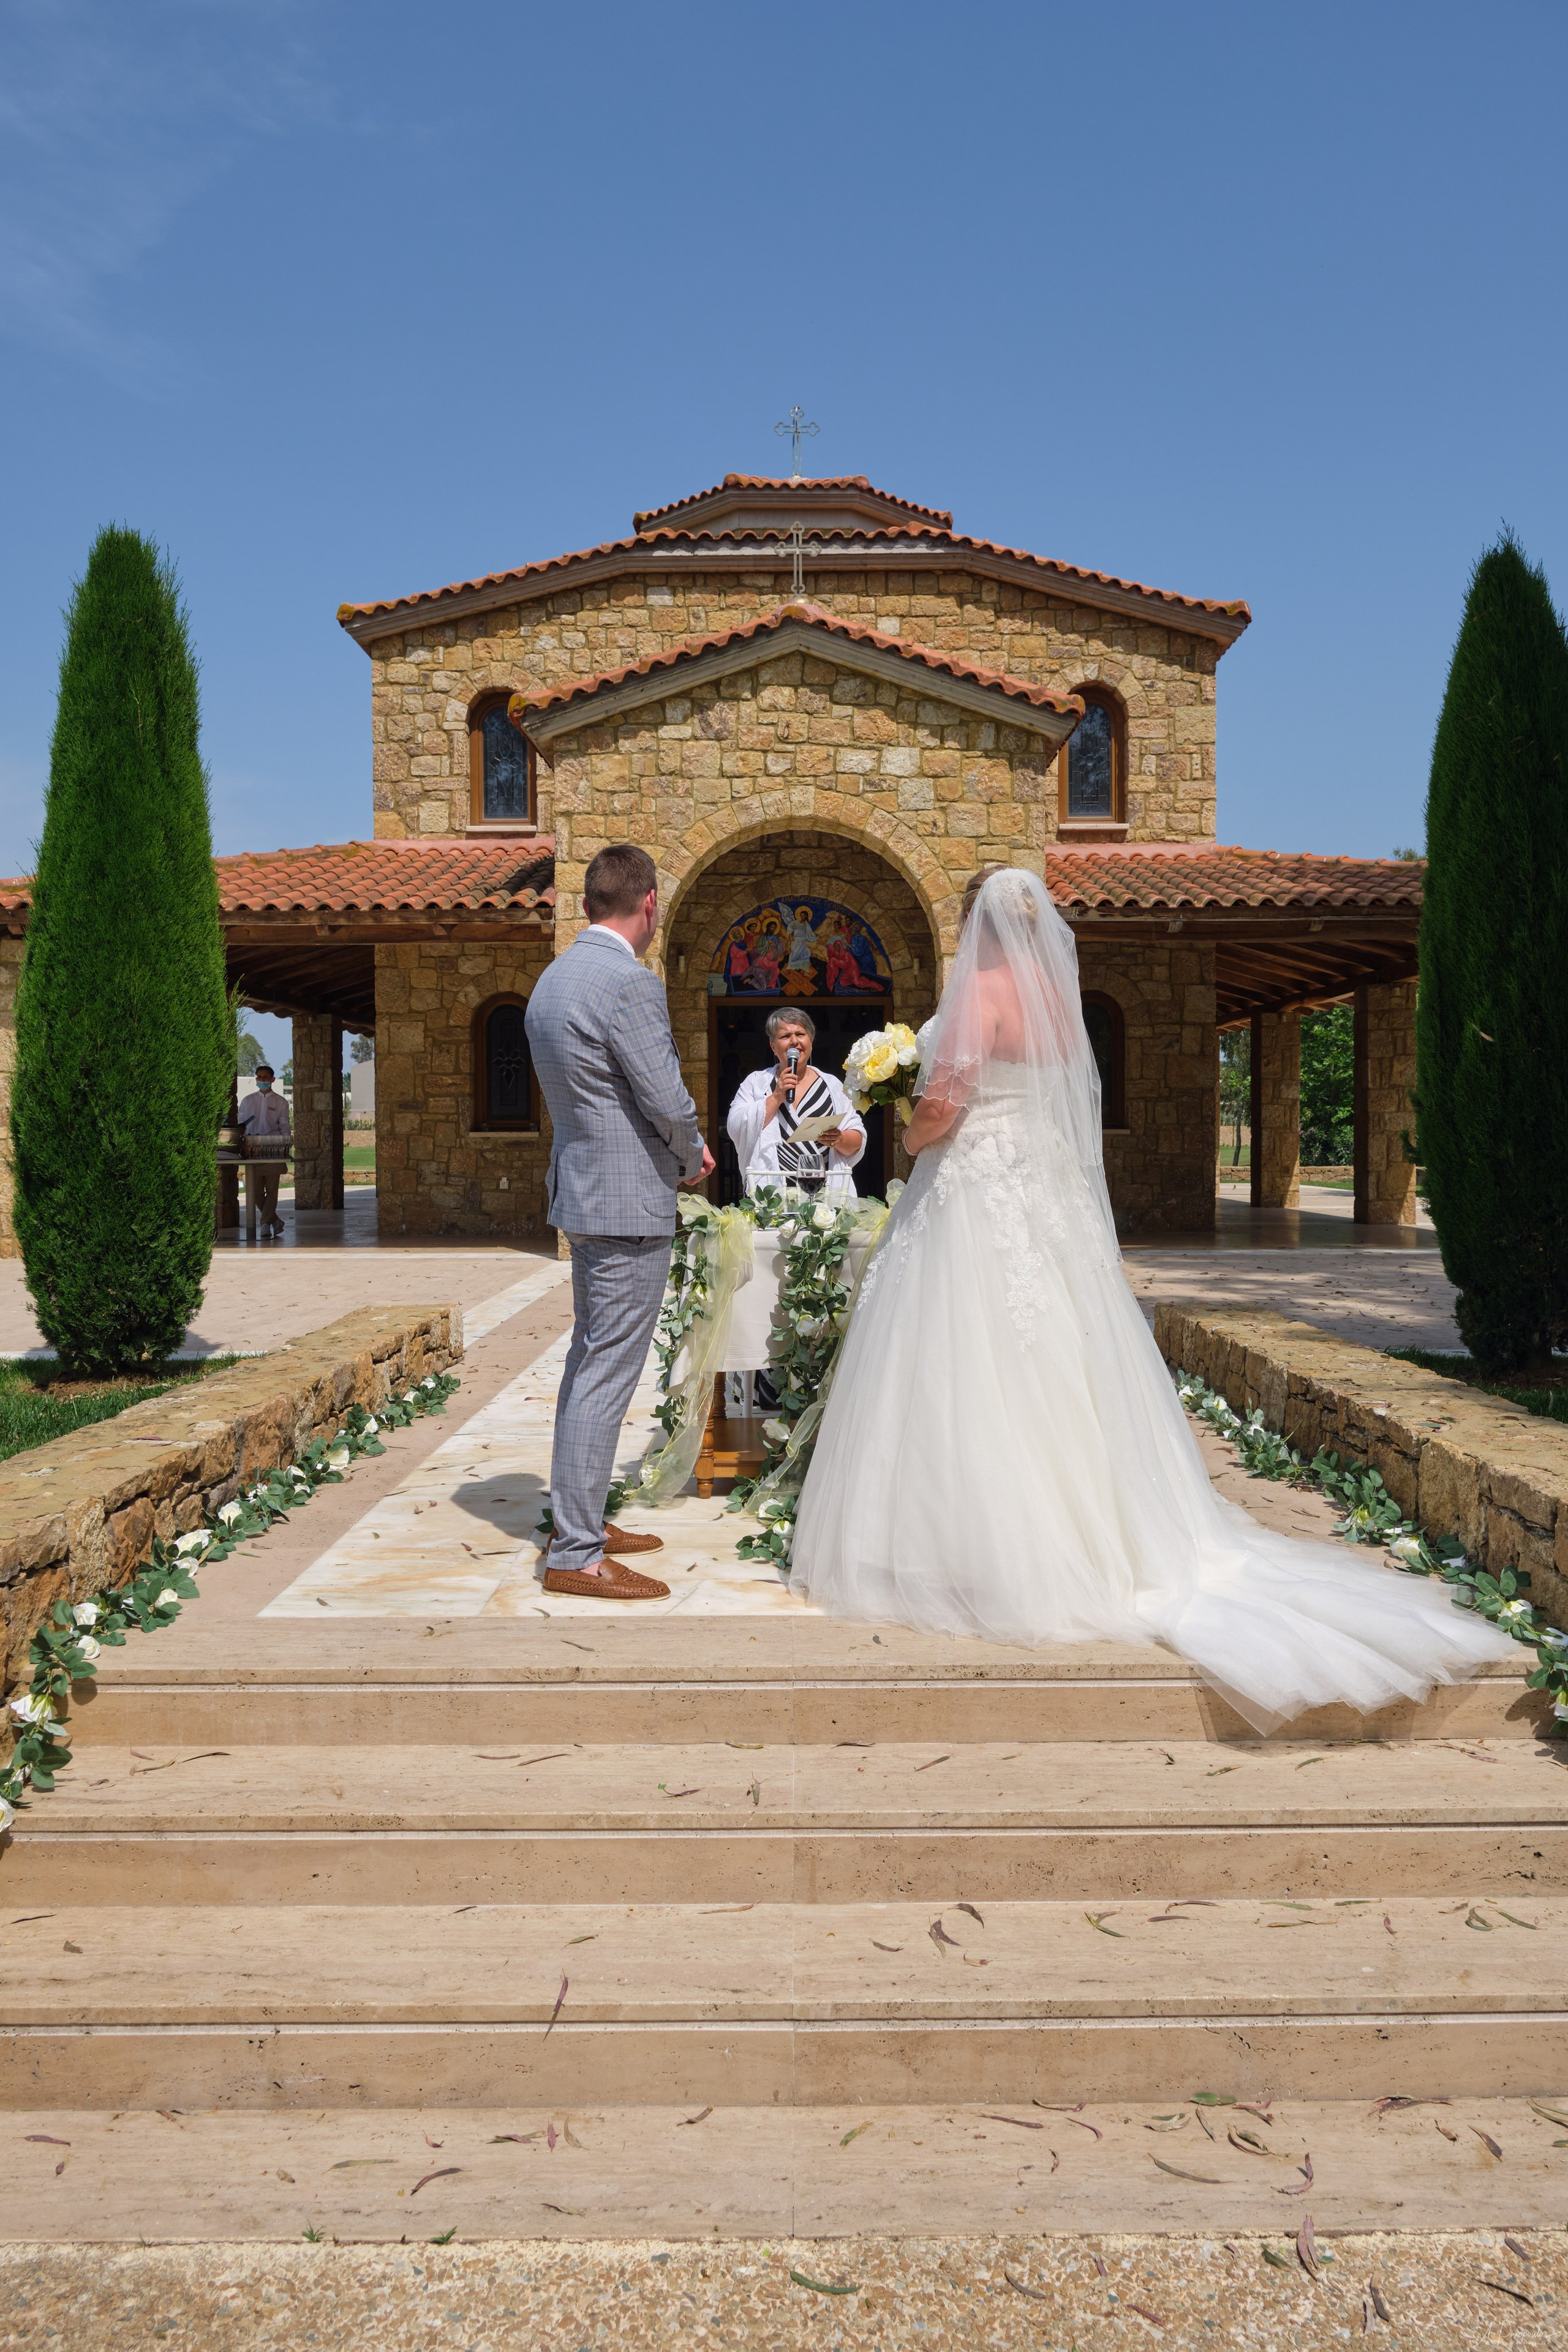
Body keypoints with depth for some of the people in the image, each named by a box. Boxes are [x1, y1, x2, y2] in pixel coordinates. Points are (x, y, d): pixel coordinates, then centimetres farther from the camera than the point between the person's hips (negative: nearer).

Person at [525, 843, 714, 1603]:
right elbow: (669, 1099, -18)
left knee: (589, 1360, 17)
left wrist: (678, 1146, 14)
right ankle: (577, 1554, 1)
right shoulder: (629, 983, -18)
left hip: (581, 1190, 10)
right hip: (629, 1201, -10)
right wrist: (692, 1159, 3)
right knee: (608, 1373, -5)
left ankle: (579, 1518, 28)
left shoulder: (552, 980, 11)